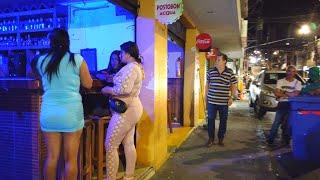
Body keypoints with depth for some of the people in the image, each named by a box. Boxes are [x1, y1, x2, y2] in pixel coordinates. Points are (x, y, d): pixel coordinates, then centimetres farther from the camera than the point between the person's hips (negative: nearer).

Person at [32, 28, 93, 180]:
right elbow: (88, 84, 5)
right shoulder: (77, 59, -4)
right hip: (71, 113, -3)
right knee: (71, 159, 7)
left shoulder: (41, 61, 4)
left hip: (49, 113, 3)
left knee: (51, 157, 14)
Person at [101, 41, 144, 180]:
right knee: (129, 144, 14)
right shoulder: (136, 66, 17)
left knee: (110, 146, -4)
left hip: (125, 110, -10)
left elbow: (124, 89, -26)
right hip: (131, 108, 10)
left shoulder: (130, 67, -16)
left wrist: (108, 90, -11)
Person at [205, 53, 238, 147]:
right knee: (211, 120, 7)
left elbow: (233, 86, 6)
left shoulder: (230, 72, -2)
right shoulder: (210, 71, 1)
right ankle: (211, 139, 22)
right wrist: (206, 97, 8)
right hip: (211, 101, 1)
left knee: (223, 121, 10)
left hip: (224, 102, 0)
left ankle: (221, 139, 28)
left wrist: (232, 97, -2)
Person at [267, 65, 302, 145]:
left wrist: (283, 92, -9)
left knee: (288, 123, 7)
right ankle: (270, 139, 6)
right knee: (277, 122, -1)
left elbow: (296, 94, -11)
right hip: (282, 104, 0)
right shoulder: (280, 81, 5)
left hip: (292, 105, 0)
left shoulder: (298, 83, 2)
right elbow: (276, 93, -4)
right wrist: (289, 94, -9)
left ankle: (286, 139, 21)